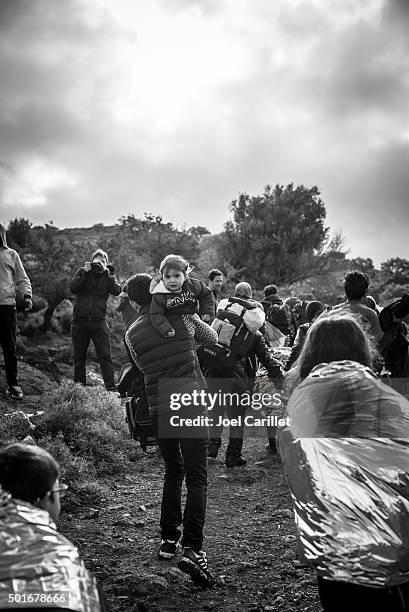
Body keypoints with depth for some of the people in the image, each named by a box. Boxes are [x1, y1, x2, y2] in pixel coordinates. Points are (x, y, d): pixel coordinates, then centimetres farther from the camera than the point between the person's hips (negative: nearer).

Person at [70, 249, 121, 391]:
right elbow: (73, 288, -8)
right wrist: (85, 273, -15)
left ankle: (111, 388, -7)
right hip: (80, 320, 1)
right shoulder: (82, 272, 7)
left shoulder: (108, 275, 7)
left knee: (105, 356, -8)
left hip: (99, 321, -1)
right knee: (79, 357, 8)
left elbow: (117, 291, -11)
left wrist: (106, 272, -15)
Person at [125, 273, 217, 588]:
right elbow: (212, 337, 14)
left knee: (173, 472, 21)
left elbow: (143, 367, 14)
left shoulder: (132, 334, 4)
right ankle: (192, 548, -13)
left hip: (159, 408, 4)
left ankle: (169, 540, 26)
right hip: (190, 403, -3)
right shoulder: (182, 316, -2)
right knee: (197, 478, -2)